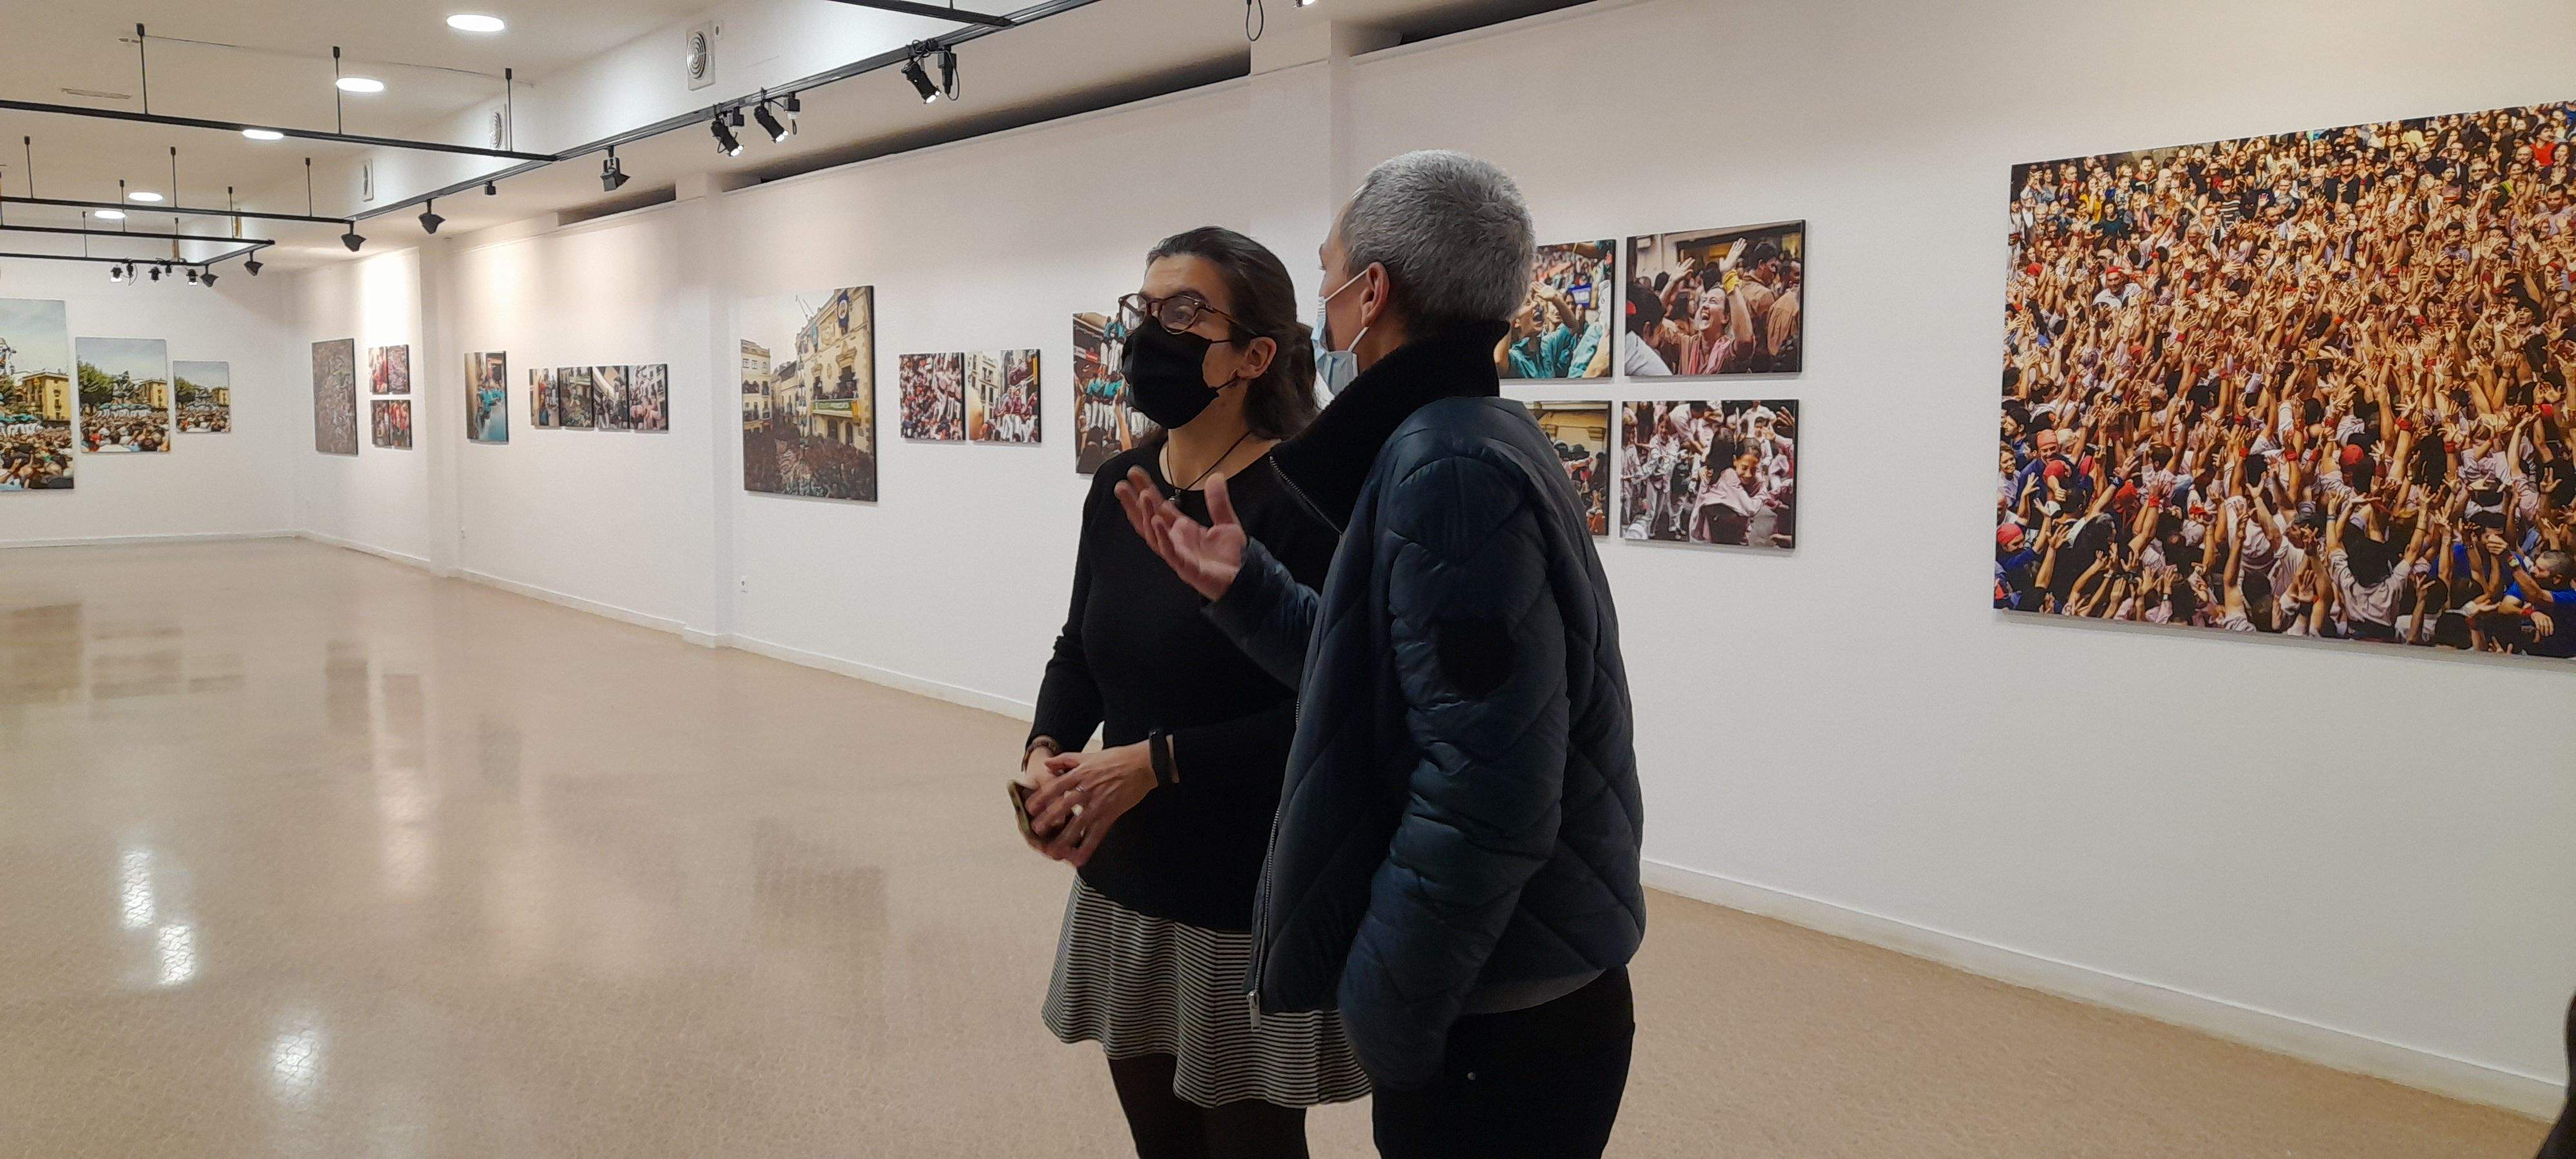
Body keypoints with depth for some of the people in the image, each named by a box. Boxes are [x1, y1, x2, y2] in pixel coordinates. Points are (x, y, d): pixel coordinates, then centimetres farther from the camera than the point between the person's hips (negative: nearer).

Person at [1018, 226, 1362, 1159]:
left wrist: (1158, 762, -24)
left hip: (1257, 903, -7)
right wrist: (1048, 750, -4)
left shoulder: (1305, 497, -17)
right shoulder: (1116, 487, 5)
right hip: (1124, 885, 7)